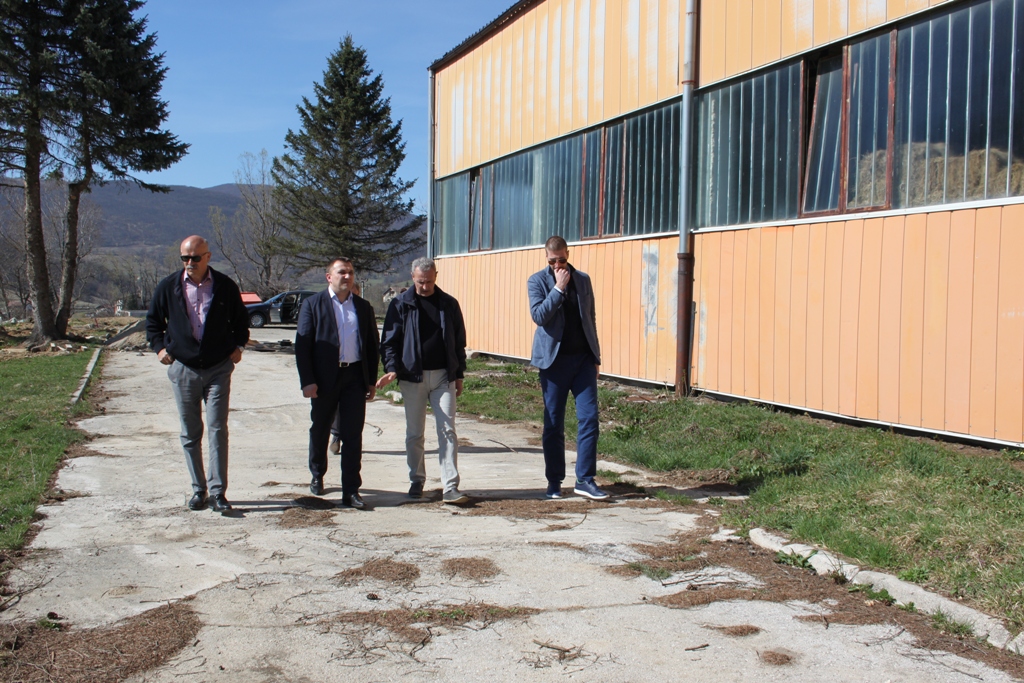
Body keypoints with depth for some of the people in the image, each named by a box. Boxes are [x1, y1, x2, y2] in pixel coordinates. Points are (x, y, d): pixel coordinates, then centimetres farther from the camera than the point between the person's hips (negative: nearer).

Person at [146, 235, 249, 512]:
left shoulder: (226, 286, -1)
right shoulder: (168, 287, 1)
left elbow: (241, 320, 15)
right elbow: (153, 320, 15)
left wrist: (237, 346, 3)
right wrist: (159, 347, 3)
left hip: (218, 368, -2)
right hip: (183, 369, 2)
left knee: (218, 430, -7)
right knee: (190, 434, 7)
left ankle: (218, 492, -3)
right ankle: (198, 490, 17)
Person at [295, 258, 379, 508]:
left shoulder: (363, 306, 10)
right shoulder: (313, 304, 0)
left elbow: (372, 345, 12)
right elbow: (302, 344, -4)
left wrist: (372, 381, 7)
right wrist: (307, 381, -11)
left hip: (355, 377, 2)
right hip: (324, 378, -1)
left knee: (353, 435, -2)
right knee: (320, 431, 13)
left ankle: (351, 491, 1)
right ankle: (317, 476, 36)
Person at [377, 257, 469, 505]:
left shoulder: (449, 304, 7)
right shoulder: (401, 304, 2)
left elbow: (459, 341, 11)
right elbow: (389, 341, 1)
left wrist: (459, 374, 7)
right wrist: (392, 368, -14)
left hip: (443, 376, 1)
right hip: (412, 376, 0)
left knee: (447, 431, -6)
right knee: (414, 434, 8)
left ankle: (451, 487, -7)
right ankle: (417, 481, 22)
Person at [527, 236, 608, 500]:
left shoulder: (583, 279, 9)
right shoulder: (537, 281, -1)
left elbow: (590, 319, 14)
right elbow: (539, 315, -15)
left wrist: (596, 357, 11)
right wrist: (559, 288, -18)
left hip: (583, 359, 3)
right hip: (554, 360, -3)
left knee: (589, 417, -4)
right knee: (553, 424, 4)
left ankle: (585, 480, 3)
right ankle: (554, 481, 14)